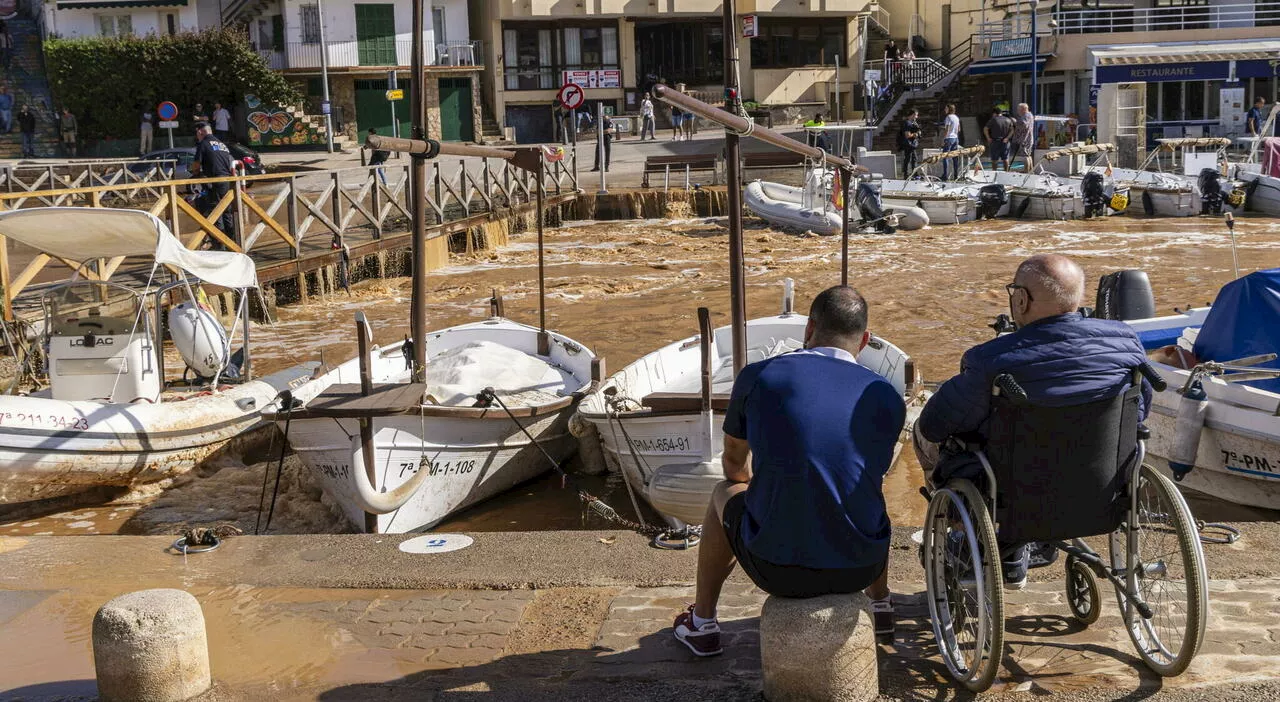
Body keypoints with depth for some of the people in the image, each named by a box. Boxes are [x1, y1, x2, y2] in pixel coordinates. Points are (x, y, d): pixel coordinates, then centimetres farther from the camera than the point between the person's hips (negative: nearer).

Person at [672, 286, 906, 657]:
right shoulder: (887, 398, 0)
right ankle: (880, 606, 55)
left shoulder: (757, 377, -5)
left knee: (725, 493, 31)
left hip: (775, 569, -2)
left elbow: (734, 463, 13)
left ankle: (702, 624, 41)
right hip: (859, 568, 2)